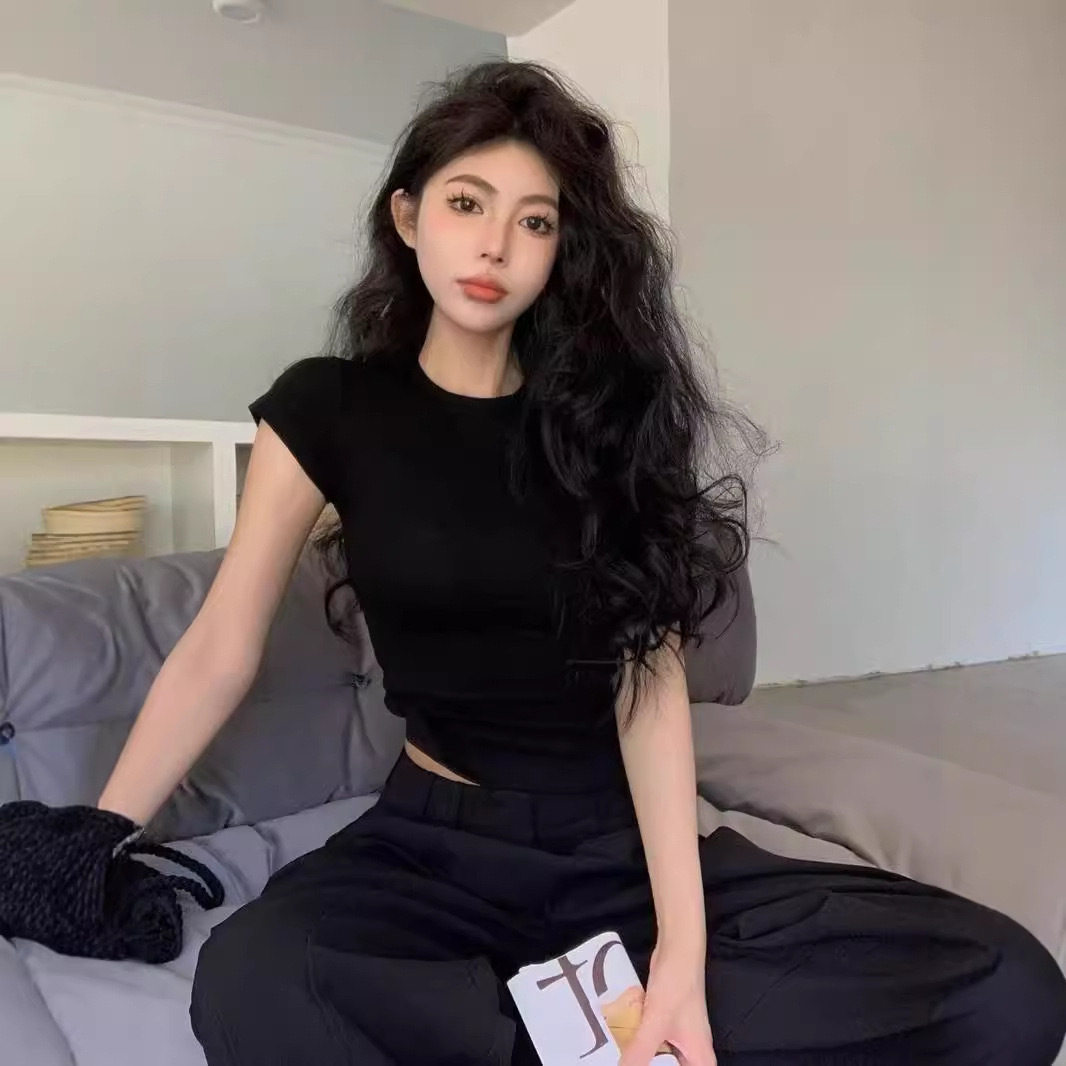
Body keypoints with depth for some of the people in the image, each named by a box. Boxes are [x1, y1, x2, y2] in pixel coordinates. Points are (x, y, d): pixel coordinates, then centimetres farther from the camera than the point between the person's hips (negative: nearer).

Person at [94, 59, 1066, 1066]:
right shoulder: (327, 409, -1)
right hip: (437, 844, -1)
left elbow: (650, 679, -10)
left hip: (628, 844, 2)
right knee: (245, 985, -35)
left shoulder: (611, 412, 0)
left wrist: (683, 944, -19)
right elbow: (218, 653, -1)